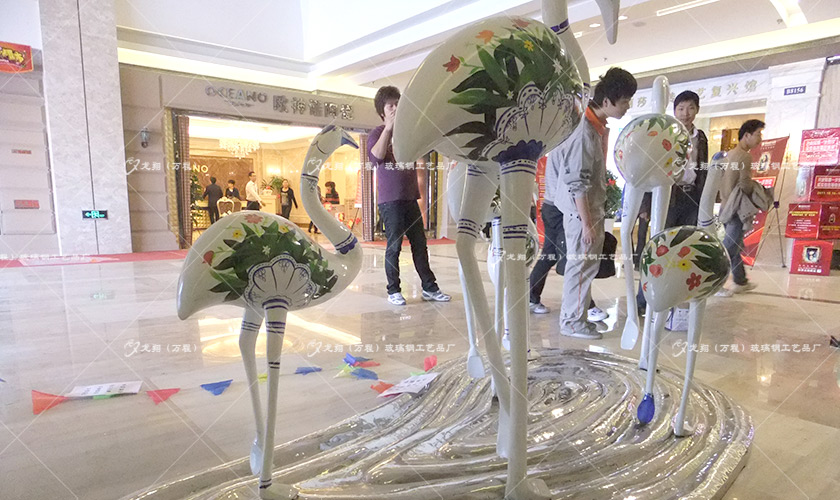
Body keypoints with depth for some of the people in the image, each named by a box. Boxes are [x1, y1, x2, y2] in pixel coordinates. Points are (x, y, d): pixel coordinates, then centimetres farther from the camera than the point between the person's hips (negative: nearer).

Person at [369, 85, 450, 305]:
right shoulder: (377, 133, 0)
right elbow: (376, 155, -17)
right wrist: (388, 128, -19)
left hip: (410, 197, 5)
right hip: (390, 199, -5)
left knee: (420, 244, 6)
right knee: (394, 246, -3)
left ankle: (429, 288, 13)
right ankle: (393, 291, 7)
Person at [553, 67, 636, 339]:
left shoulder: (598, 126, 7)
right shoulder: (586, 132, -21)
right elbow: (578, 184, -22)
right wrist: (587, 223, -20)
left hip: (593, 206, 9)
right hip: (581, 209, -9)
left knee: (589, 262, 15)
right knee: (582, 264, -1)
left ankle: (576, 315, 27)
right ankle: (572, 322, 13)